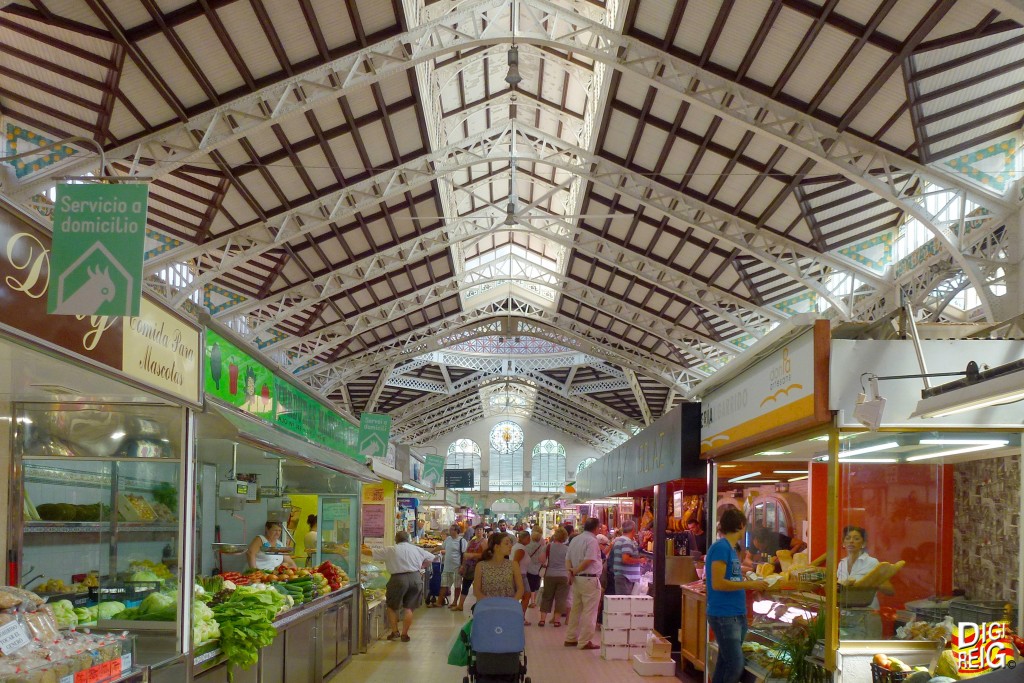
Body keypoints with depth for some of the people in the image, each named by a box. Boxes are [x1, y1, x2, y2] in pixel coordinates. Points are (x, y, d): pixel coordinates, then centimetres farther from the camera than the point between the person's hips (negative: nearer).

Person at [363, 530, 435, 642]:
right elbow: (431, 558, 21)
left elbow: (371, 552, 7)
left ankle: (395, 632, 13)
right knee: (409, 608, 9)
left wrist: (360, 550, 23)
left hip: (399, 579, -3)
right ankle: (404, 634, 8)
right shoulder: (417, 549, 10)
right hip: (415, 578, 3)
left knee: (392, 607, 15)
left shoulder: (391, 550, 2)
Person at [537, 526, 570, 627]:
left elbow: (542, 561, -4)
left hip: (550, 575, 1)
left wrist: (545, 565, 16)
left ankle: (542, 619, 6)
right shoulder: (567, 549, -3)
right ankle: (556, 620, 5)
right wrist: (569, 577, 8)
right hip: (563, 576, -1)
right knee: (560, 598, 5)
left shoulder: (549, 546, -3)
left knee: (546, 597, 10)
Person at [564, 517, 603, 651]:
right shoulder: (592, 540, -13)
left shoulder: (575, 540, 13)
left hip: (577, 579, 8)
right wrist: (574, 571, -10)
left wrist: (571, 571, -5)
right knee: (589, 612, -2)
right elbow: (588, 561, -21)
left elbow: (568, 559, 10)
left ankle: (571, 638, 20)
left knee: (576, 609, 15)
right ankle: (585, 642, -2)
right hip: (589, 579, -8)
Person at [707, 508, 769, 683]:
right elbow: (717, 583, -20)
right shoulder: (721, 547, -13)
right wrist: (749, 585, -16)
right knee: (736, 666, -10)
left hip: (737, 615, 9)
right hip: (724, 616, -9)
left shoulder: (730, 548, 14)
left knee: (725, 665, 11)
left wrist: (752, 584, 14)